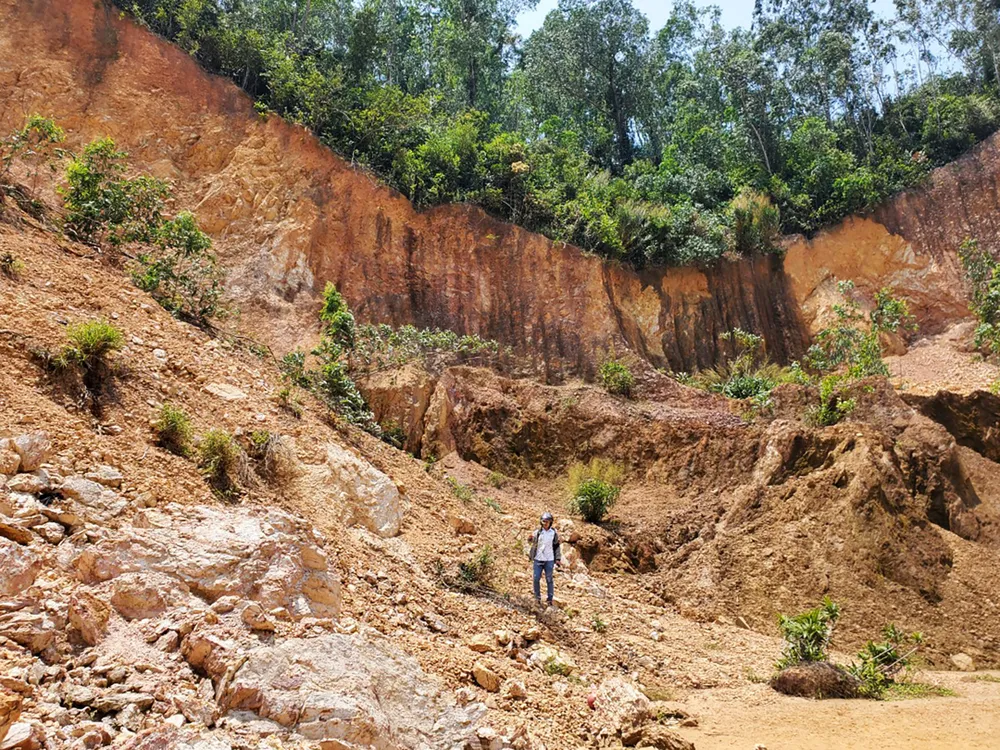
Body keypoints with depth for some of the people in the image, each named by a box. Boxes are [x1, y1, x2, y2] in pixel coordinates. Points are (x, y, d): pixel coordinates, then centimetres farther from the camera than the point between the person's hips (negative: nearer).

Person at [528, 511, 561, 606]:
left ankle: (549, 599, 15)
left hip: (549, 560, 0)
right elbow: (534, 545, 5)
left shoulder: (554, 533, 0)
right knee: (536, 579, 0)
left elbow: (556, 547, 6)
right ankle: (537, 598, 16)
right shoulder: (537, 532, 0)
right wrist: (531, 556, 1)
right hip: (538, 559, 0)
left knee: (549, 580, 5)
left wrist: (558, 559, 0)